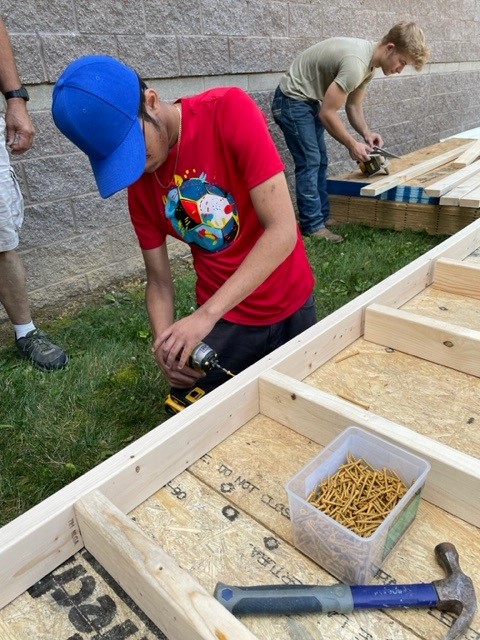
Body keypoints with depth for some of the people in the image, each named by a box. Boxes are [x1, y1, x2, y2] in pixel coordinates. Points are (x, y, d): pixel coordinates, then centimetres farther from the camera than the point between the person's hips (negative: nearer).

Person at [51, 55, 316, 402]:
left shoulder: (230, 111, -20)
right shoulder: (138, 180, -5)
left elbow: (282, 232, -26)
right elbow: (159, 281, -1)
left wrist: (205, 315, -30)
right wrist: (166, 344, -20)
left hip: (289, 308, -2)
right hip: (222, 319, 3)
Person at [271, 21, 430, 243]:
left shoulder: (370, 60, 3)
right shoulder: (356, 64, -27)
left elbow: (353, 105, 11)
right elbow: (327, 113, -25)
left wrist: (366, 133, -6)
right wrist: (352, 145, -15)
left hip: (309, 101, 10)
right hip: (292, 100, -10)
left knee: (320, 162, 10)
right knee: (309, 162, -10)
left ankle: (323, 218, 17)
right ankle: (313, 227, -5)